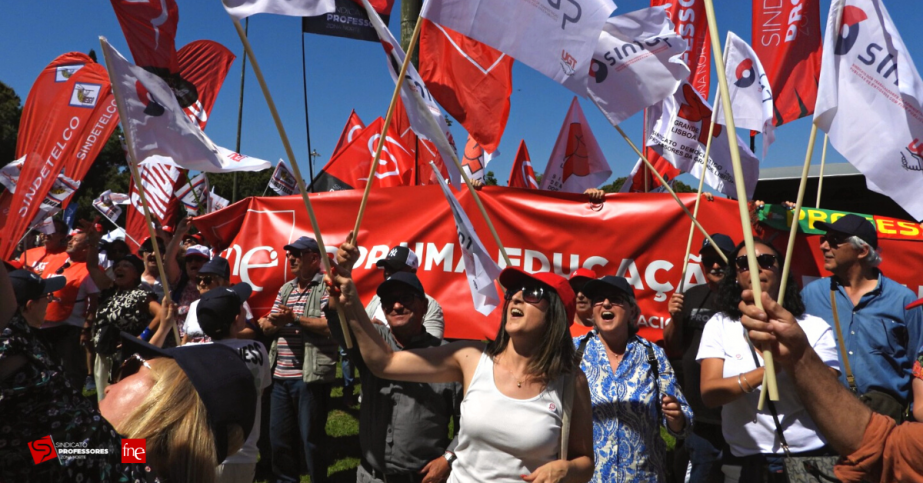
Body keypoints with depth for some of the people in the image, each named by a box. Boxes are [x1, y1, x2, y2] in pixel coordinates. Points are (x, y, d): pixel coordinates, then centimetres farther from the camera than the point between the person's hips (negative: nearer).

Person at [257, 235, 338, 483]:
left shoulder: (326, 286, -8)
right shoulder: (285, 289, 16)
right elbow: (267, 326, 14)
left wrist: (294, 318, -18)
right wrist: (274, 322, -10)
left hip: (310, 376, -8)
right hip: (280, 375, 8)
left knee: (311, 437, 3)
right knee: (279, 434, 17)